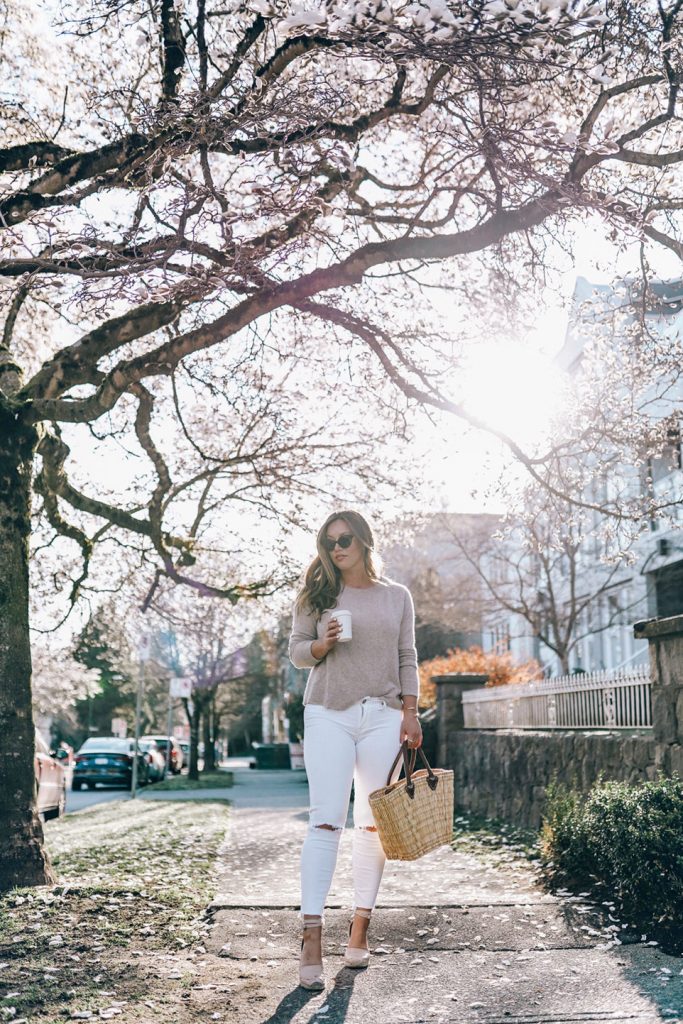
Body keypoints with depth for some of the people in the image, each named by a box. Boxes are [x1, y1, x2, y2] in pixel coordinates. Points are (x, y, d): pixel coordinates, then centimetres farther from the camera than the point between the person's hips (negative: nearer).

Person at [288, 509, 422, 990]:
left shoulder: (397, 597, 11)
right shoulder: (317, 594, 8)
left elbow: (407, 658, 12)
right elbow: (297, 651, 8)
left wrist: (410, 712, 2)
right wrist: (322, 645, -13)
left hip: (382, 716, 2)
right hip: (328, 715, -2)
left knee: (374, 825, 3)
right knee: (326, 821, -11)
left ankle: (360, 928, 14)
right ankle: (312, 938, -13)